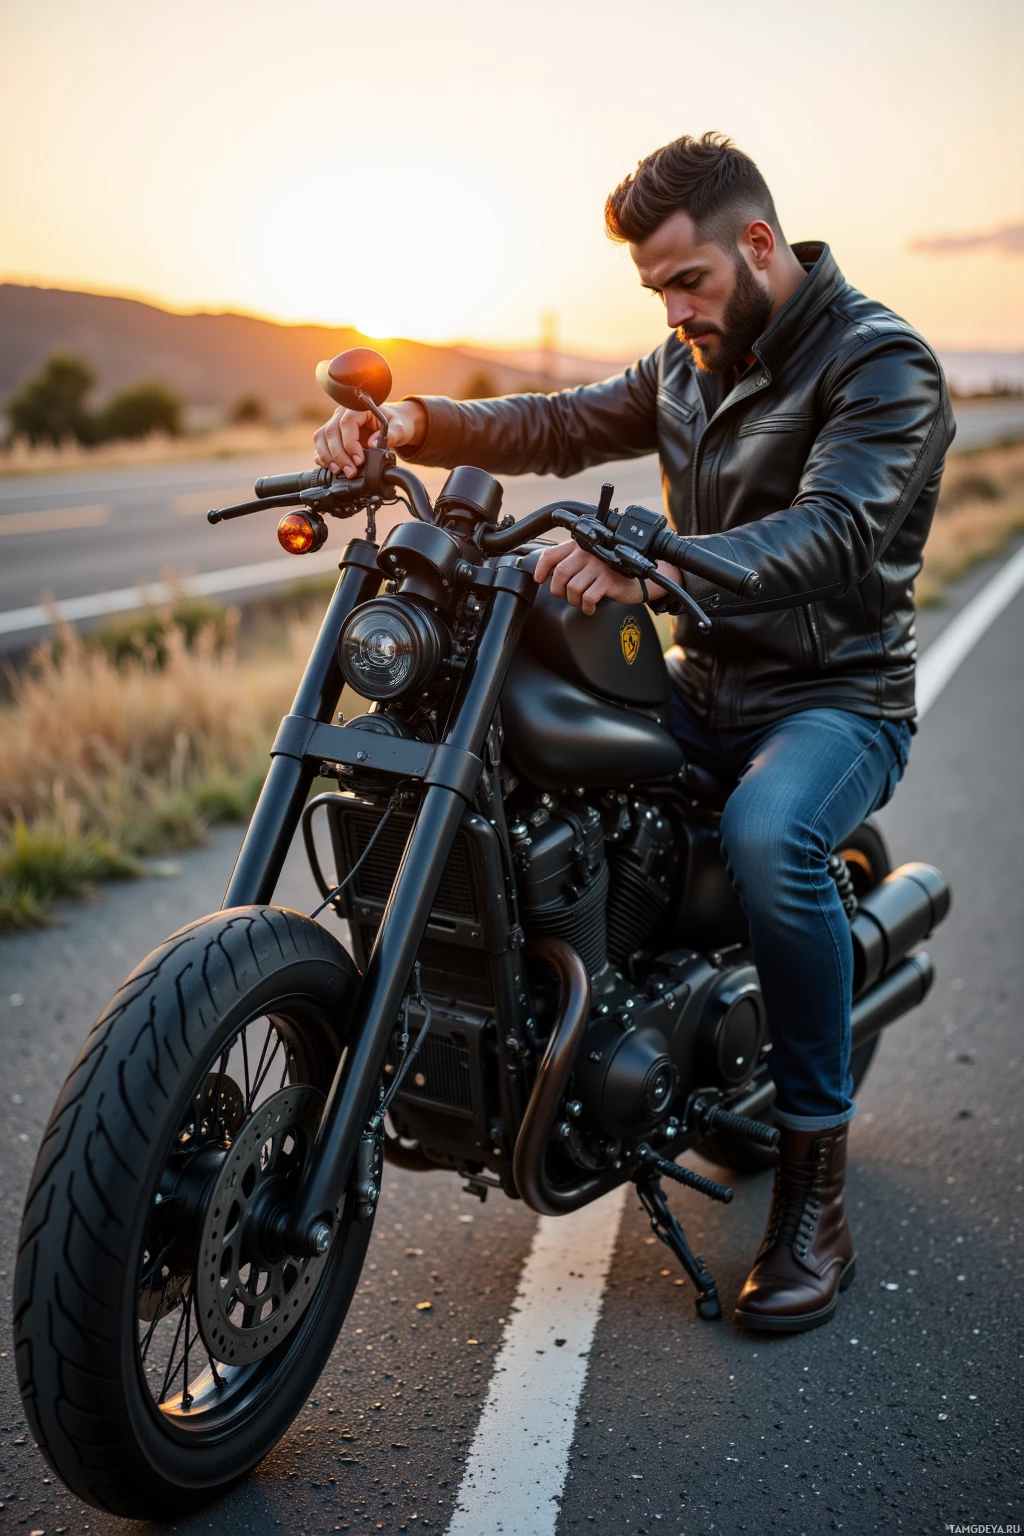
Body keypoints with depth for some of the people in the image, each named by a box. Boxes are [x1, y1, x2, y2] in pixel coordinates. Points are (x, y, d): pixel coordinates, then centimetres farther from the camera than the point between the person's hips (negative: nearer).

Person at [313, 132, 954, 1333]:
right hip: (704, 683, 7)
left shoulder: (883, 364, -14)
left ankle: (815, 1178, -21)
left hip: (838, 697, -7)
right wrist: (412, 420, -12)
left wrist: (646, 570, -48)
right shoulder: (692, 363, 12)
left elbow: (829, 537, -31)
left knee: (767, 835, -38)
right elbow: (566, 427, 7)